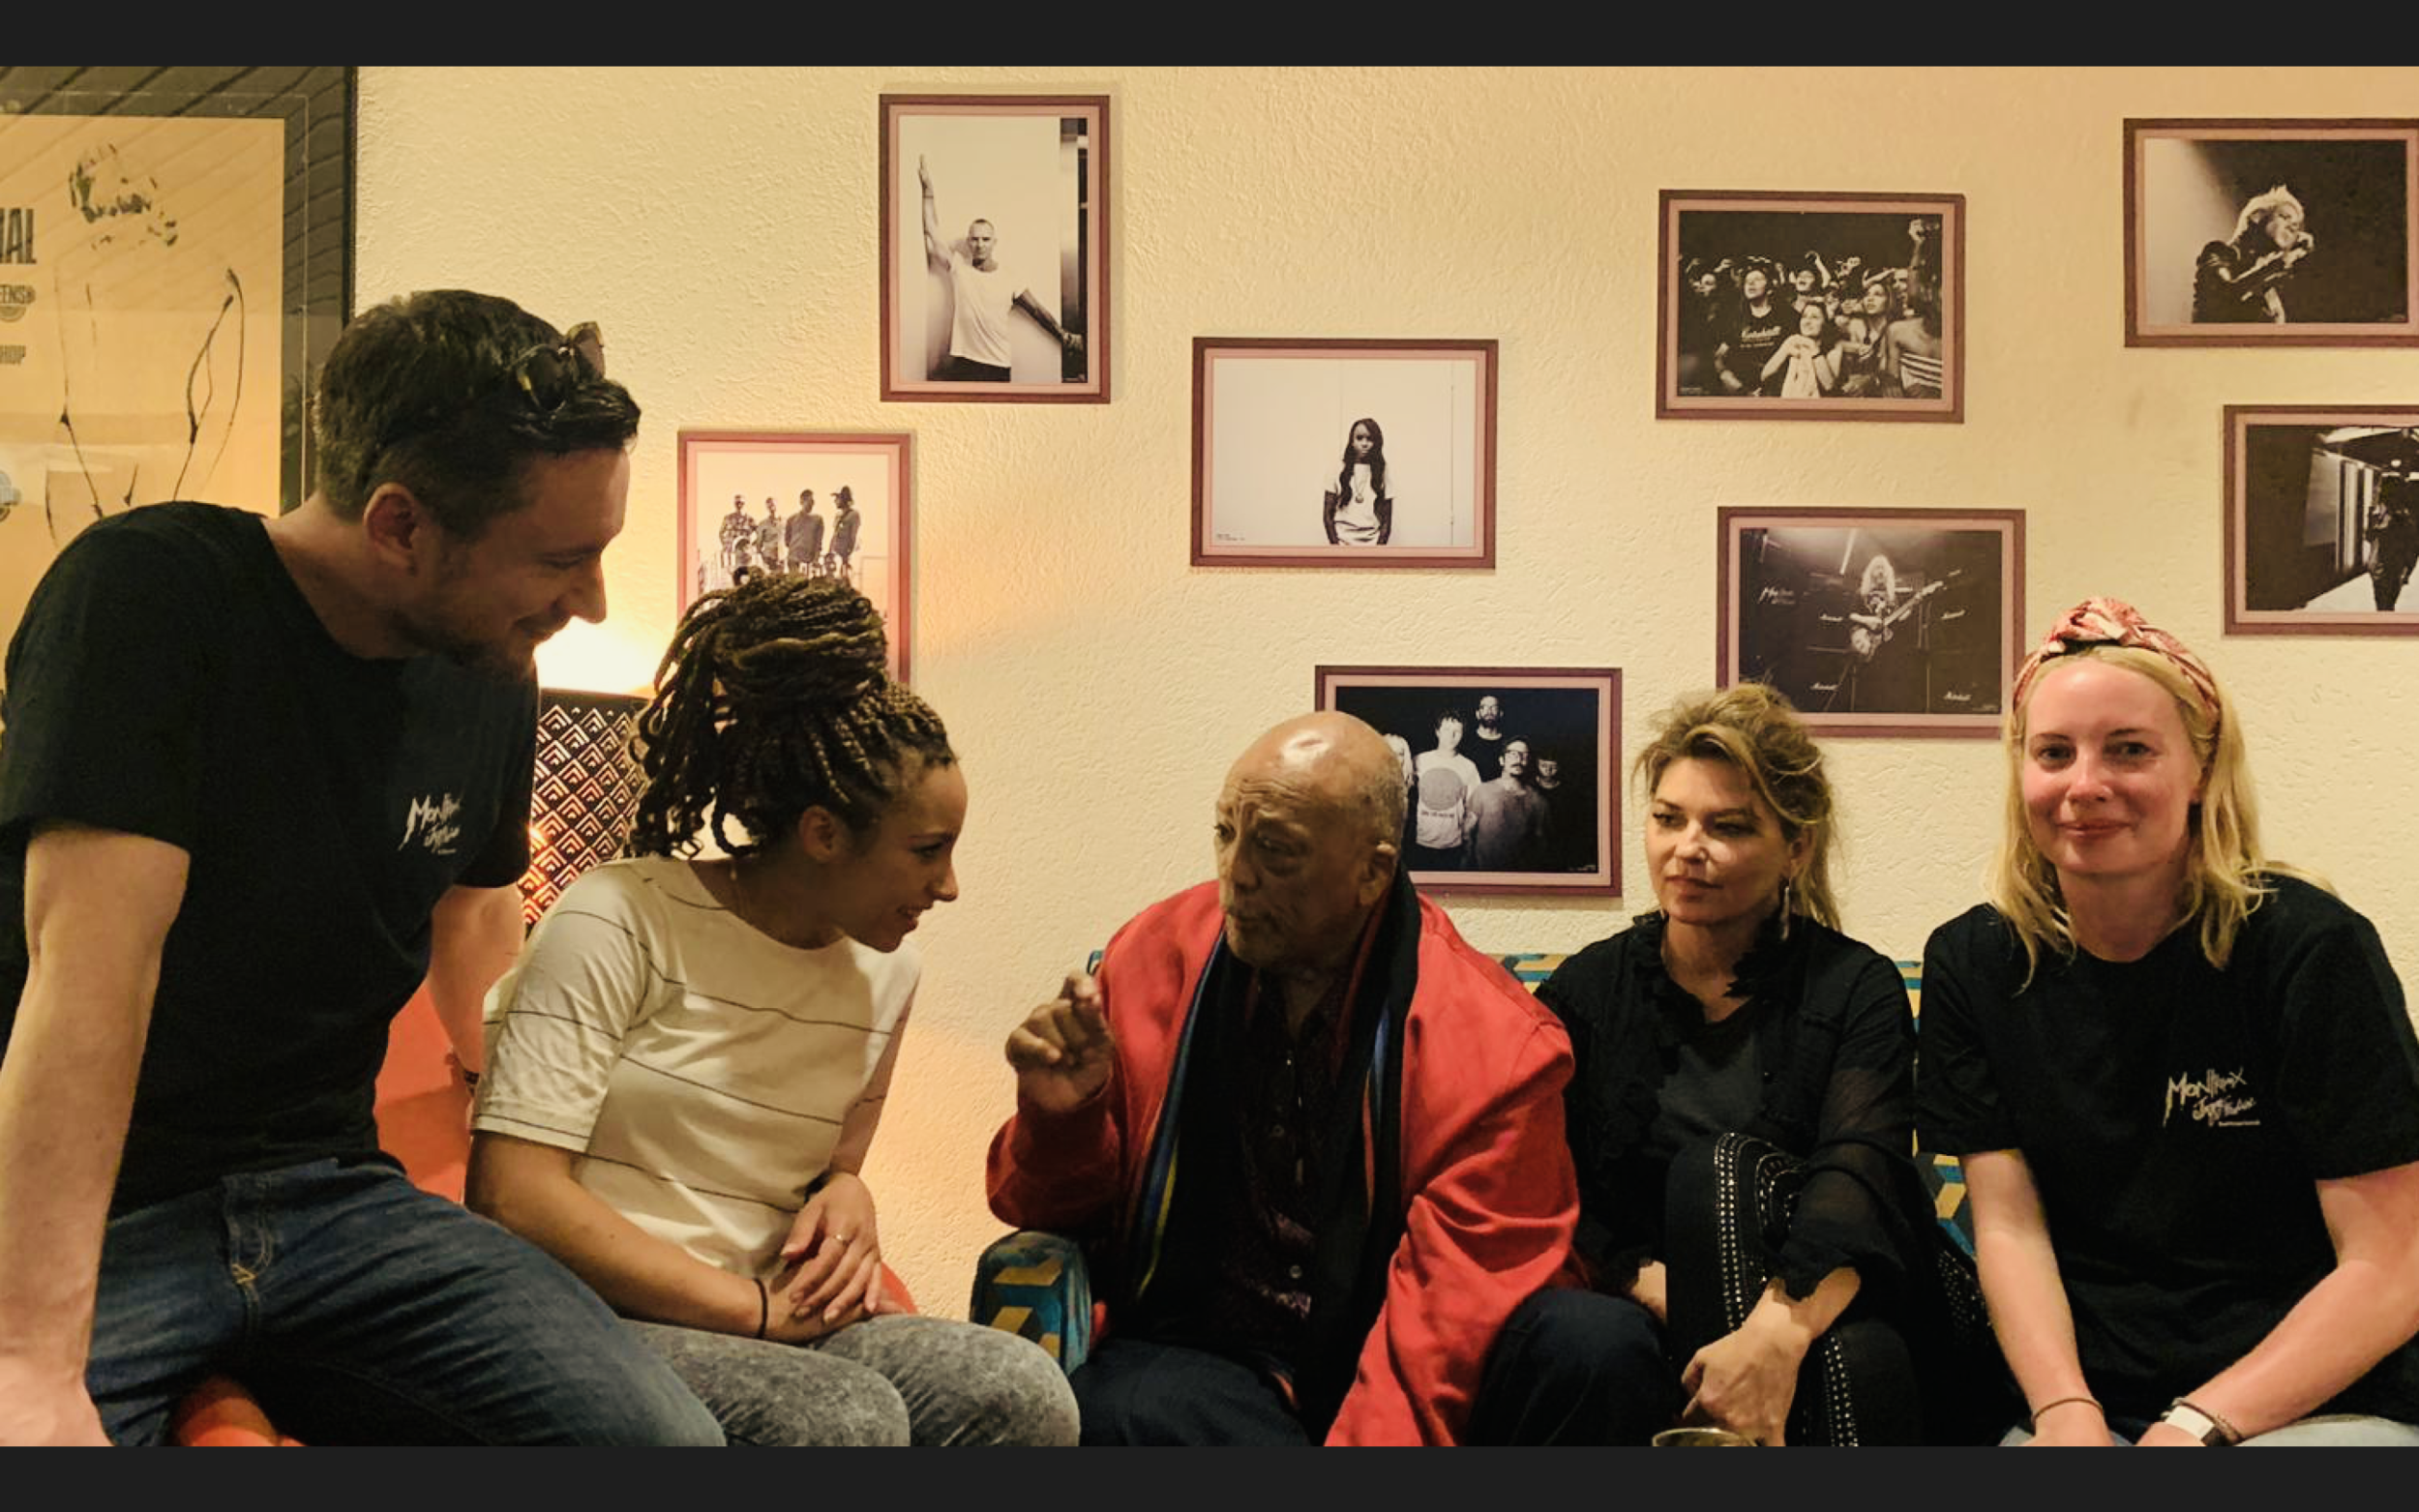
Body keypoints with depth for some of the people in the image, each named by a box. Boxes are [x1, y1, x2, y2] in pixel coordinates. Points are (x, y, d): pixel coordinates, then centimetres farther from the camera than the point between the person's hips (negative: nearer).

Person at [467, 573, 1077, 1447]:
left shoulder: (888, 970, 11)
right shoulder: (619, 922, -8)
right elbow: (512, 1193, -15)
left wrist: (847, 1197, 1)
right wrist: (753, 1307, -15)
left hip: (767, 1327, 6)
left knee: (1023, 1389, -22)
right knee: (849, 1415, -34)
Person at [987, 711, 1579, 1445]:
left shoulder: (1493, 1048, -8)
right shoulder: (1157, 954, 3)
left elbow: (1452, 1315, -10)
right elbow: (1061, 1208, 12)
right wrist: (1063, 1116, -11)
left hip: (1368, 1373, 1)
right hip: (1188, 1350, -1)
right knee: (1123, 1409, -33)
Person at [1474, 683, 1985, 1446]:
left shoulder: (1856, 989, 4)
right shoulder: (1585, 990, 9)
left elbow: (1859, 1171, -16)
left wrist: (1779, 1329, -36)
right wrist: (1650, 1284, -20)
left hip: (1808, 1324, 0)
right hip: (1619, 1307, 1)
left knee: (1725, 1166, -29)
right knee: (1597, 1343, -34)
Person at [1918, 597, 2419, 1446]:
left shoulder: (2309, 947, -7)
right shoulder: (1973, 963, 3)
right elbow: (2008, 1224, 0)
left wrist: (2196, 1426, -17)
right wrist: (2066, 1410, -16)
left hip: (2321, 1401, -2)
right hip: (2088, 1399, 3)